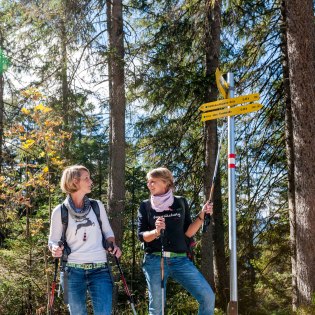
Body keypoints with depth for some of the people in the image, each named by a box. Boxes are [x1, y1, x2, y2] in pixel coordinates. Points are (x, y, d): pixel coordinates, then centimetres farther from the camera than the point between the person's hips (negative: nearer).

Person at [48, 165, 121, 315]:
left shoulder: (97, 206, 6)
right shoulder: (60, 211, -1)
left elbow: (107, 231, 16)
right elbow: (53, 240, 6)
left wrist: (113, 245, -4)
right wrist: (55, 248, -16)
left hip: (100, 270, 1)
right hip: (73, 271, -1)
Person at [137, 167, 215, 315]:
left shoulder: (181, 202, 8)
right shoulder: (145, 206, 5)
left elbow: (188, 232, 7)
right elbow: (141, 235, -1)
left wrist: (201, 216, -5)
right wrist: (156, 231, -20)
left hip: (180, 259, 1)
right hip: (154, 260, -1)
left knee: (208, 296, -9)